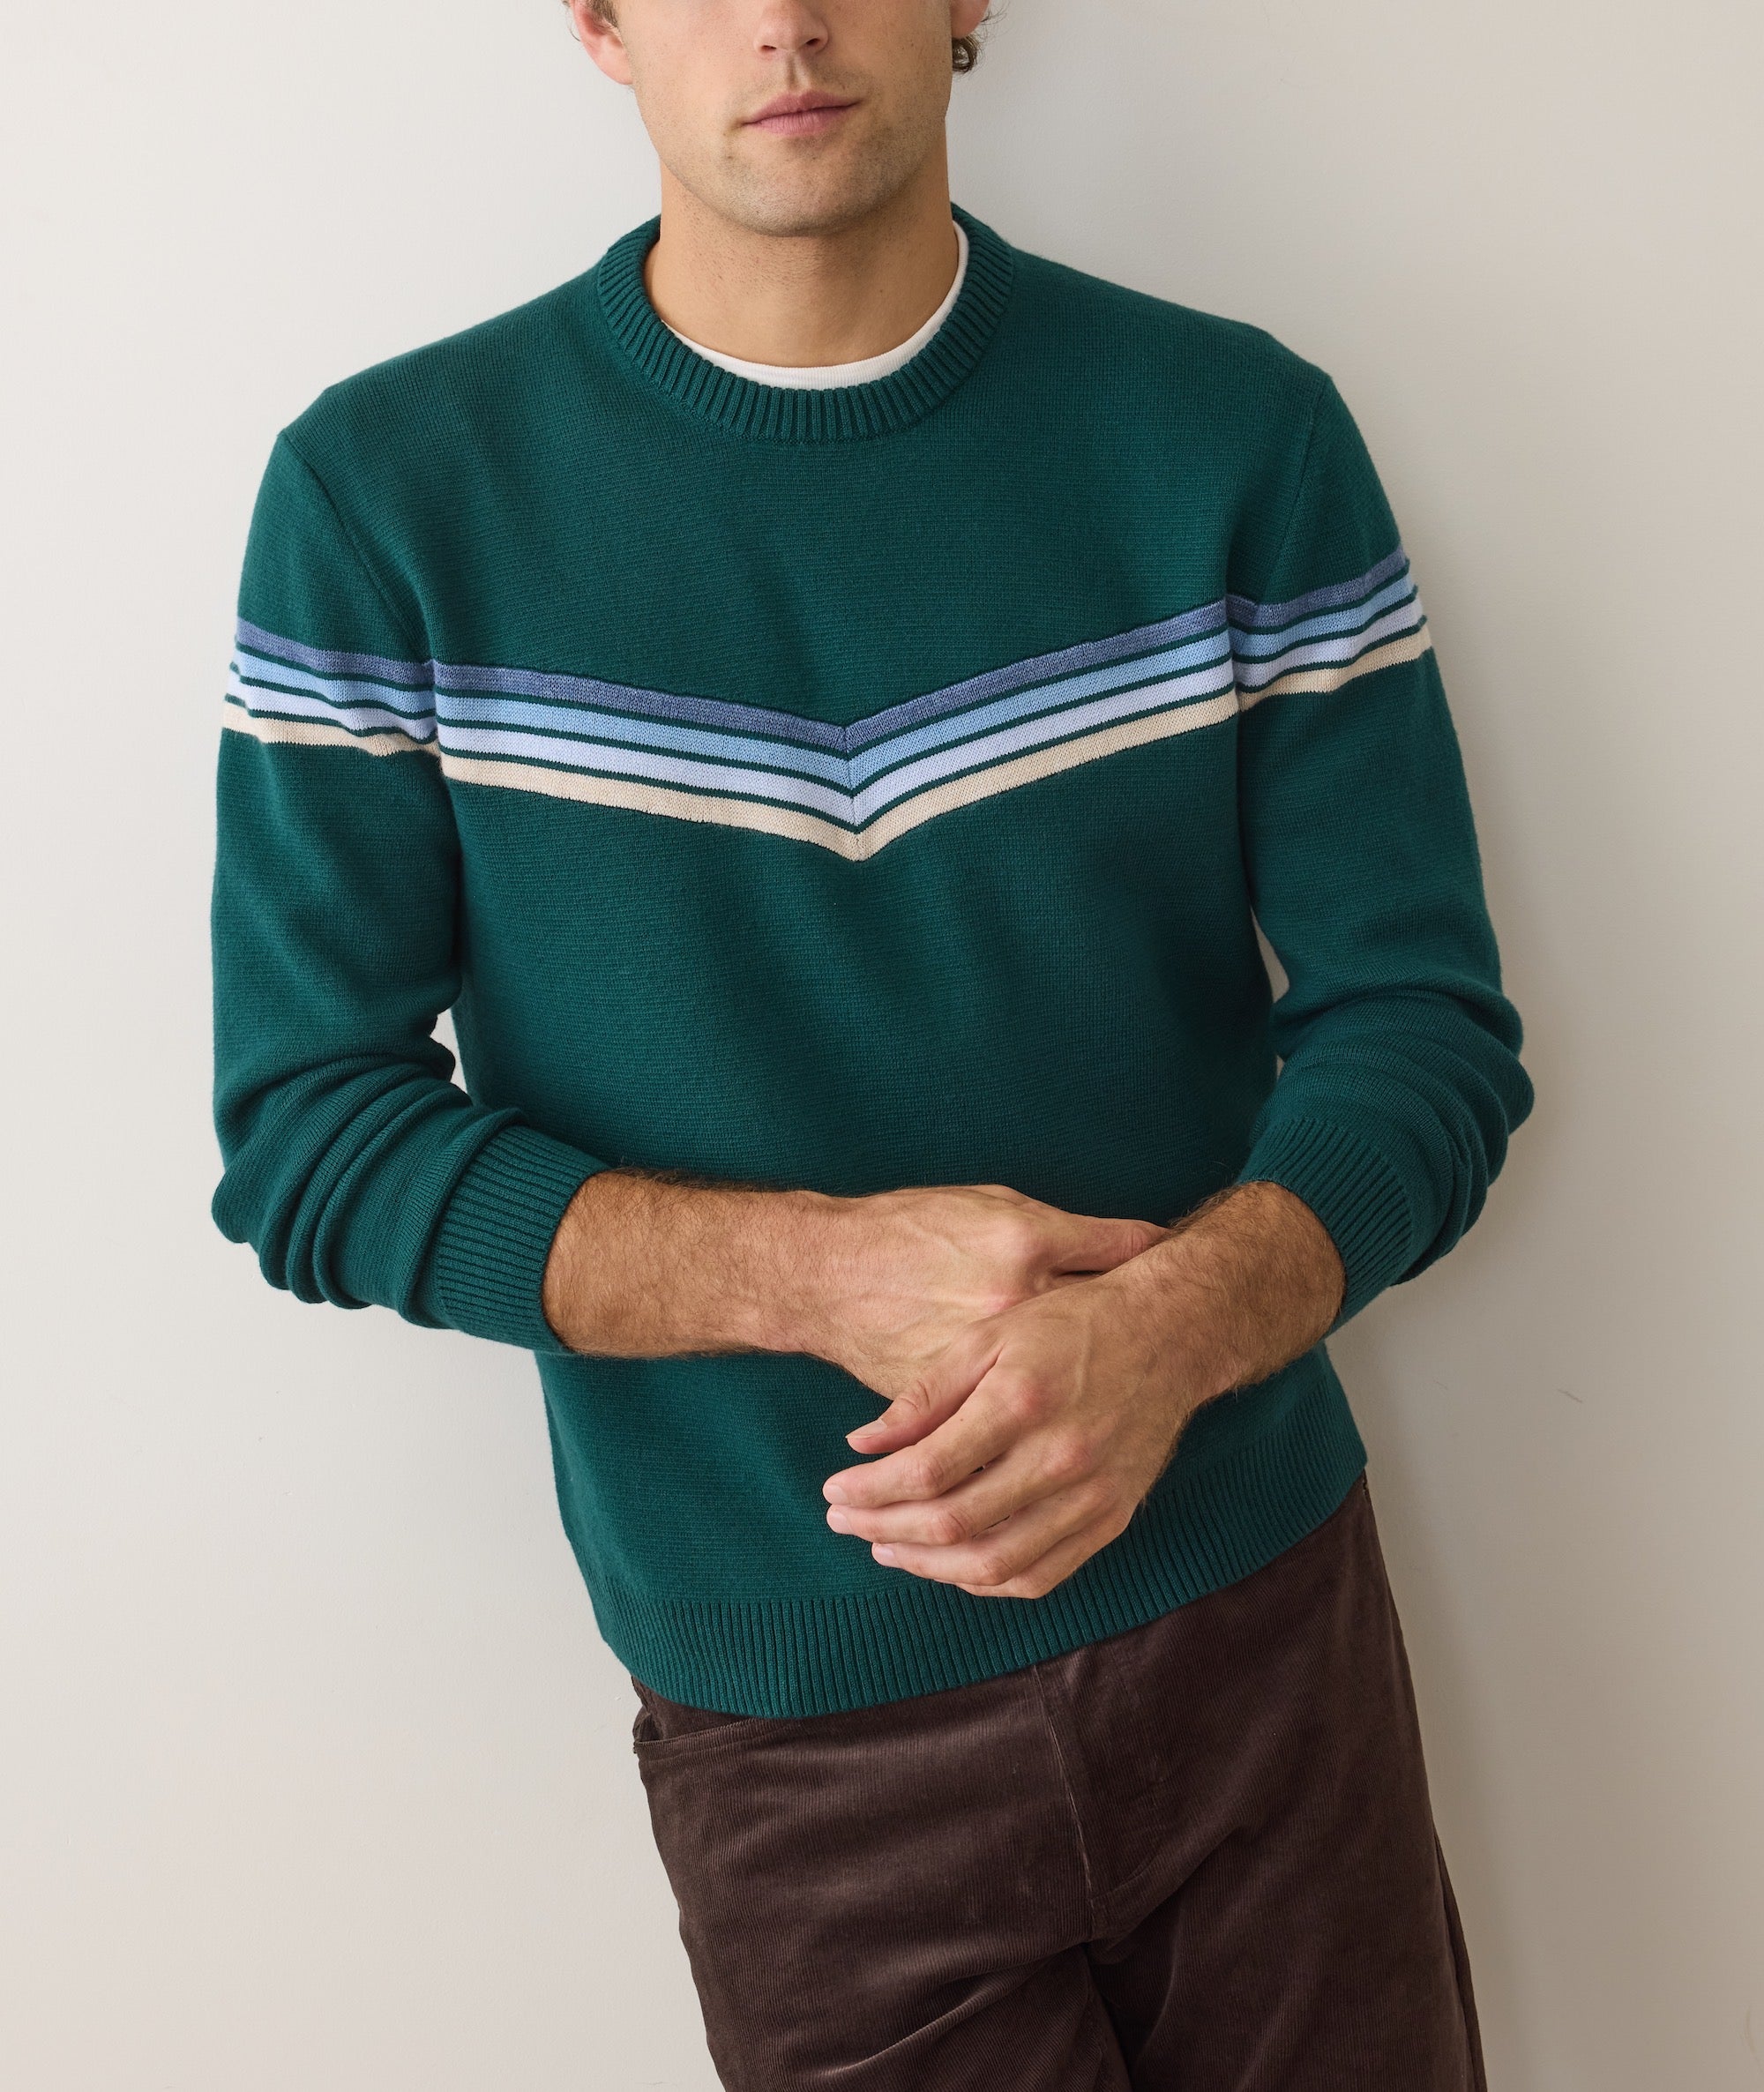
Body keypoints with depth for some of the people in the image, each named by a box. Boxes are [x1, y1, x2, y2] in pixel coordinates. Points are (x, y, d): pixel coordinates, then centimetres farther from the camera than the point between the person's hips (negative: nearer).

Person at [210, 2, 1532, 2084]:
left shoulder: (1239, 434, -4)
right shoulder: (386, 495, -7)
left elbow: (1422, 1023, -4)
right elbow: (306, 1144, -8)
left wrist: (1176, 1318, -25)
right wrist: (825, 1272, -22)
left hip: (1259, 1612, 2)